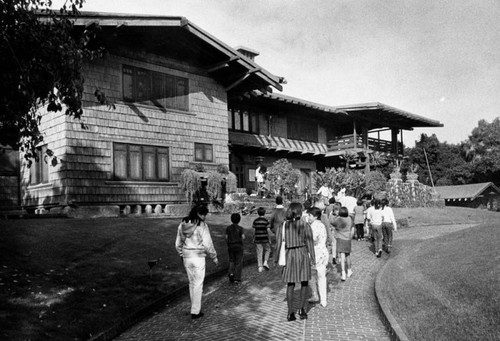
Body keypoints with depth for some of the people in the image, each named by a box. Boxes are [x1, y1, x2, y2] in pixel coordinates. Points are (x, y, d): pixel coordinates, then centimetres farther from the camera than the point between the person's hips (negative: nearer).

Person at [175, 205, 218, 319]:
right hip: (198, 258, -5)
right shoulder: (202, 226, -16)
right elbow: (207, 245, -15)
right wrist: (214, 258, -2)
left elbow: (178, 244, 8)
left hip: (187, 257, 6)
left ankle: (196, 307, 29)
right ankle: (195, 311, 11)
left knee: (192, 283, 18)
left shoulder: (182, 224, 2)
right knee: (198, 284, 6)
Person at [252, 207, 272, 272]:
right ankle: (265, 262, 5)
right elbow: (268, 231, -9)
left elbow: (254, 230, 2)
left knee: (259, 253, 8)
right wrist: (270, 240, 0)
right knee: (267, 250, 20)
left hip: (257, 239, 3)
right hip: (265, 238, -2)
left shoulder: (255, 220, -1)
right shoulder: (266, 221, -9)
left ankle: (260, 267, 7)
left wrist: (254, 239, 13)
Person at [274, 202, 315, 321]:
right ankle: (302, 309, 8)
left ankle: (290, 312, 8)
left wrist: (276, 259, 5)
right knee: (304, 283, 15)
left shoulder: (282, 226, -1)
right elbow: (310, 243, -7)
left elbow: (278, 244, -1)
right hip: (302, 254, -2)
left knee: (290, 284, 11)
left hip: (288, 255, 2)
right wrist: (313, 258, -1)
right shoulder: (305, 225, -6)